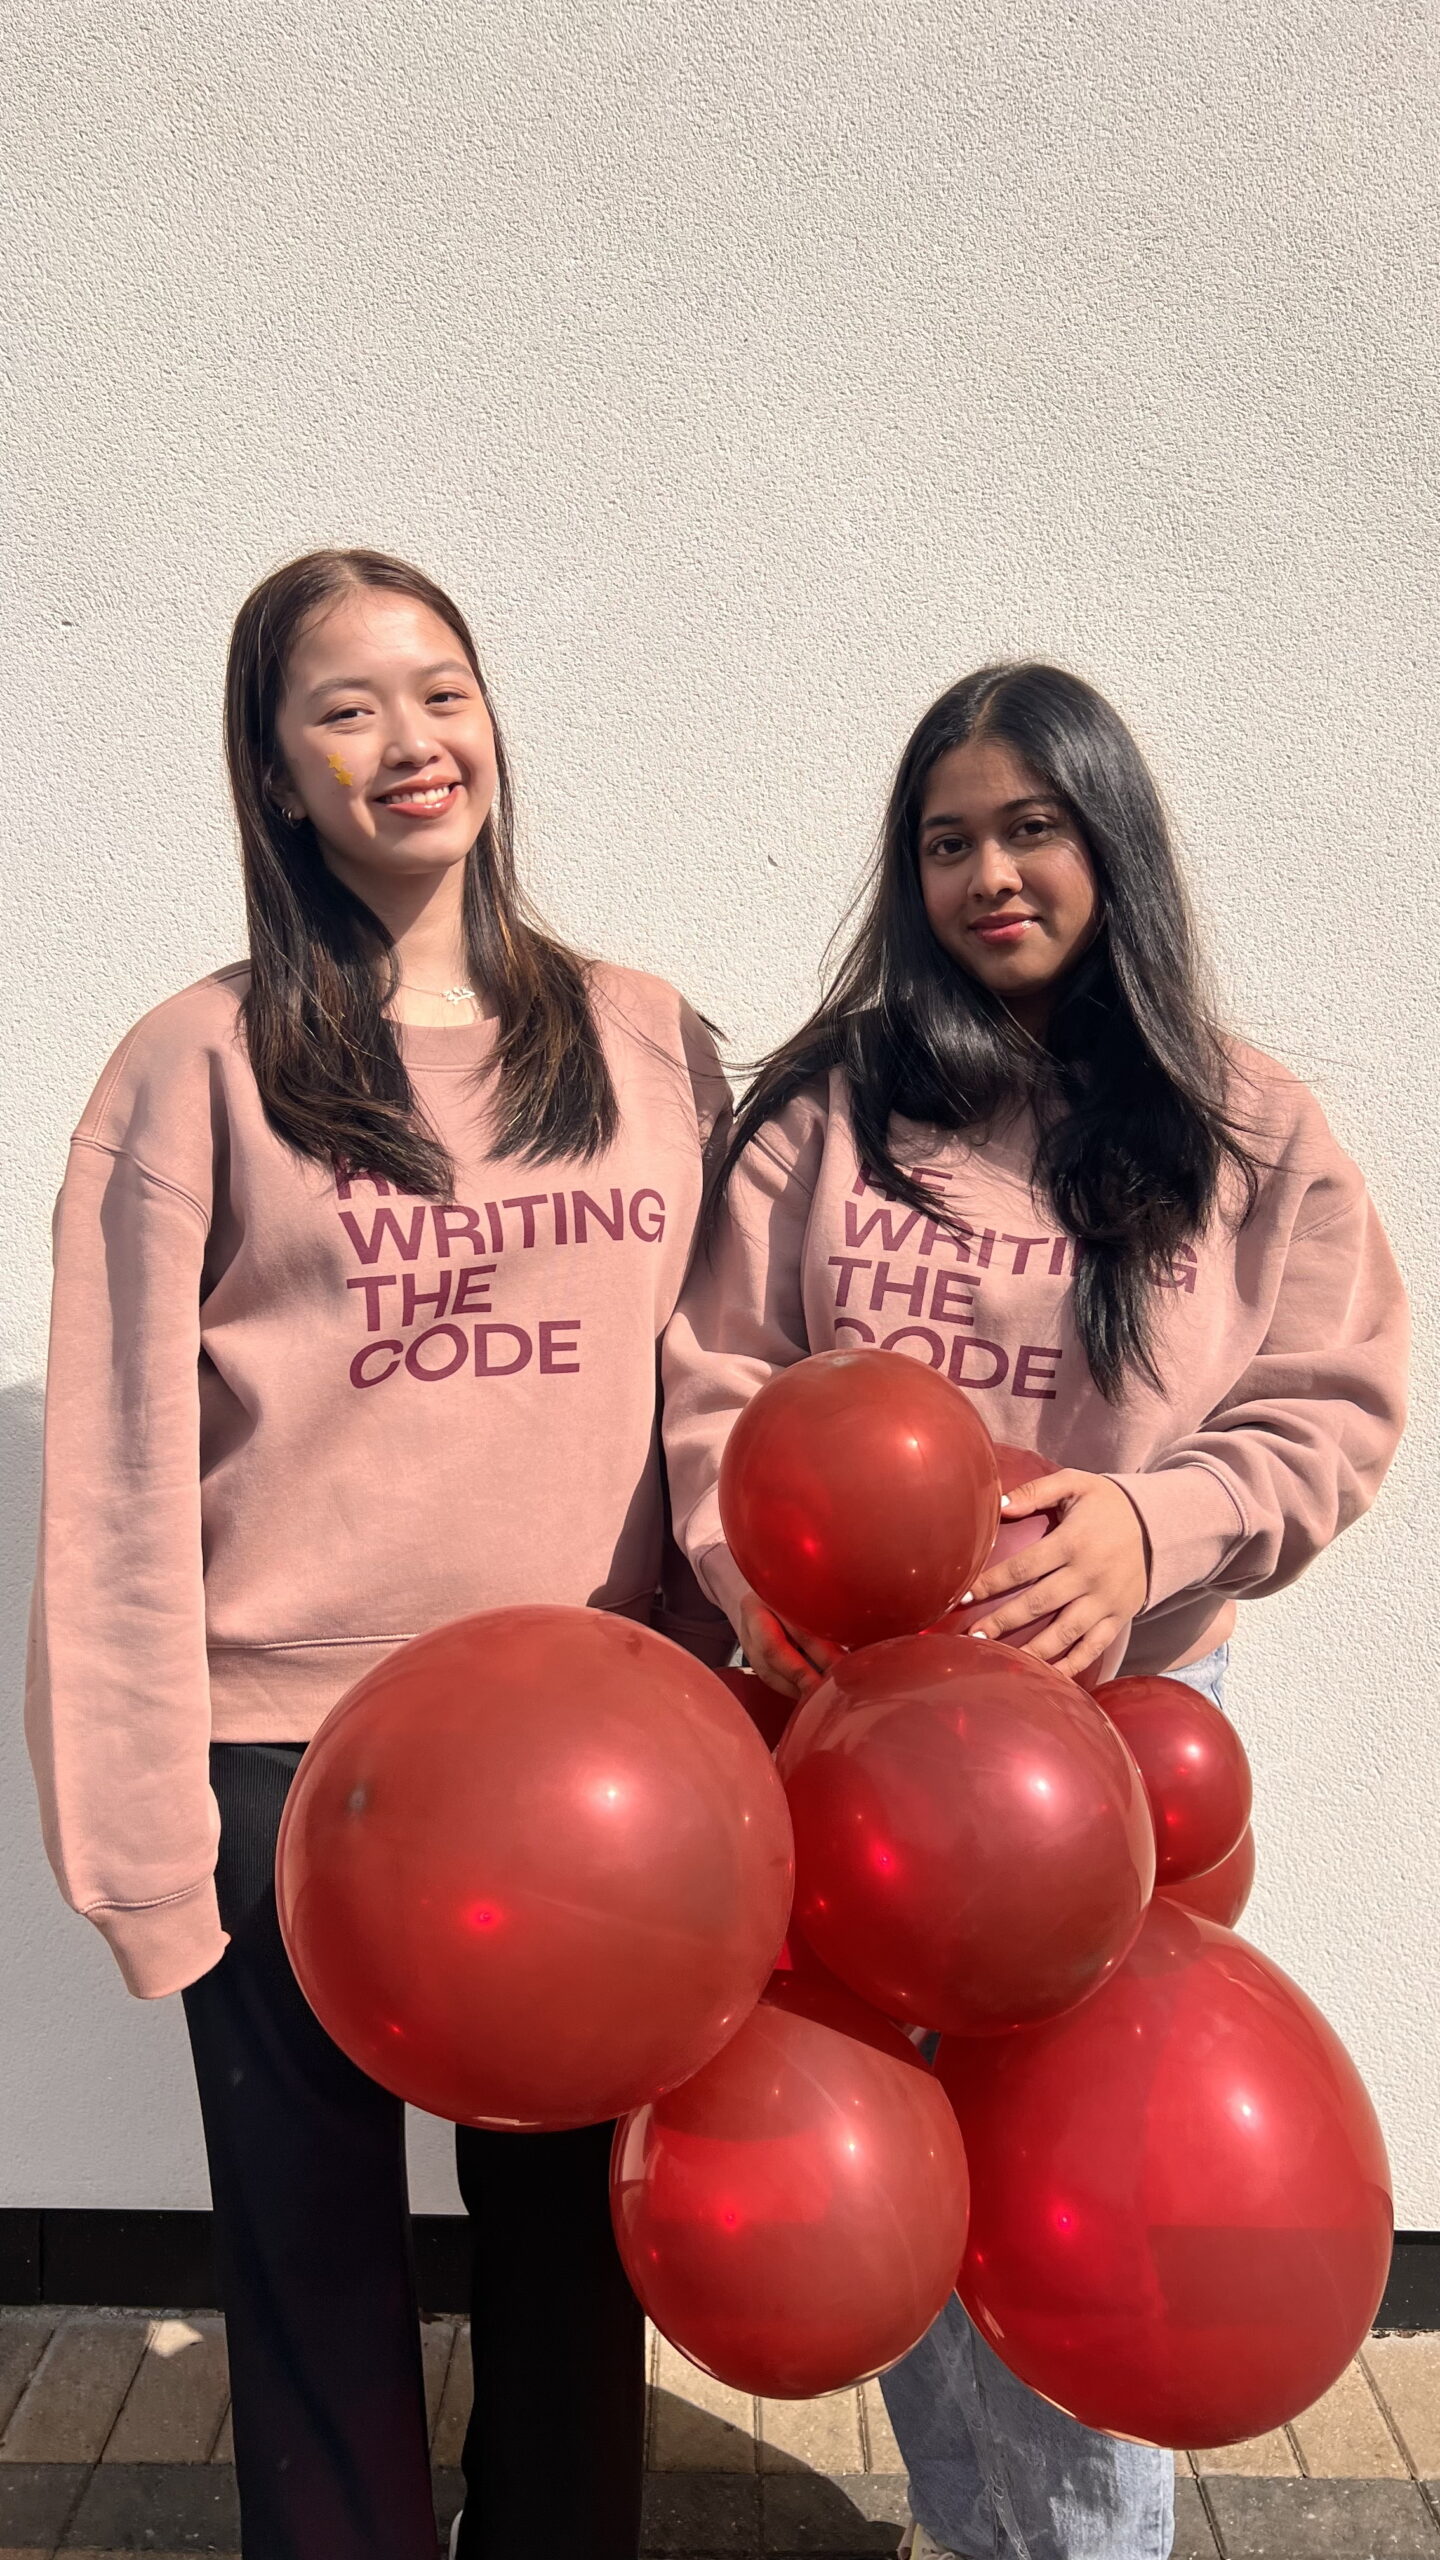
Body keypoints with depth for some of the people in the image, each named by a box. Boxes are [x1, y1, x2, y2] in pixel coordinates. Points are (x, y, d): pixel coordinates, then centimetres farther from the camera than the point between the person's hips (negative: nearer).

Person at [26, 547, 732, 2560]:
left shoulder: (652, 1046, 4)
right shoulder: (200, 1066, -4)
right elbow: (122, 1477, -5)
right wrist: (149, 1834, -7)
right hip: (295, 1757, -2)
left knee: (576, 2262, 19)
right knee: (321, 2288, 15)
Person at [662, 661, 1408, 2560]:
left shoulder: (1255, 1136, 1)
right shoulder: (826, 1108, 2)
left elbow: (1330, 1413, -2)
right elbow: (718, 1374, -1)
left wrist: (1149, 1524, -19)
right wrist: (756, 1560, -18)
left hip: (1118, 1712, -1)